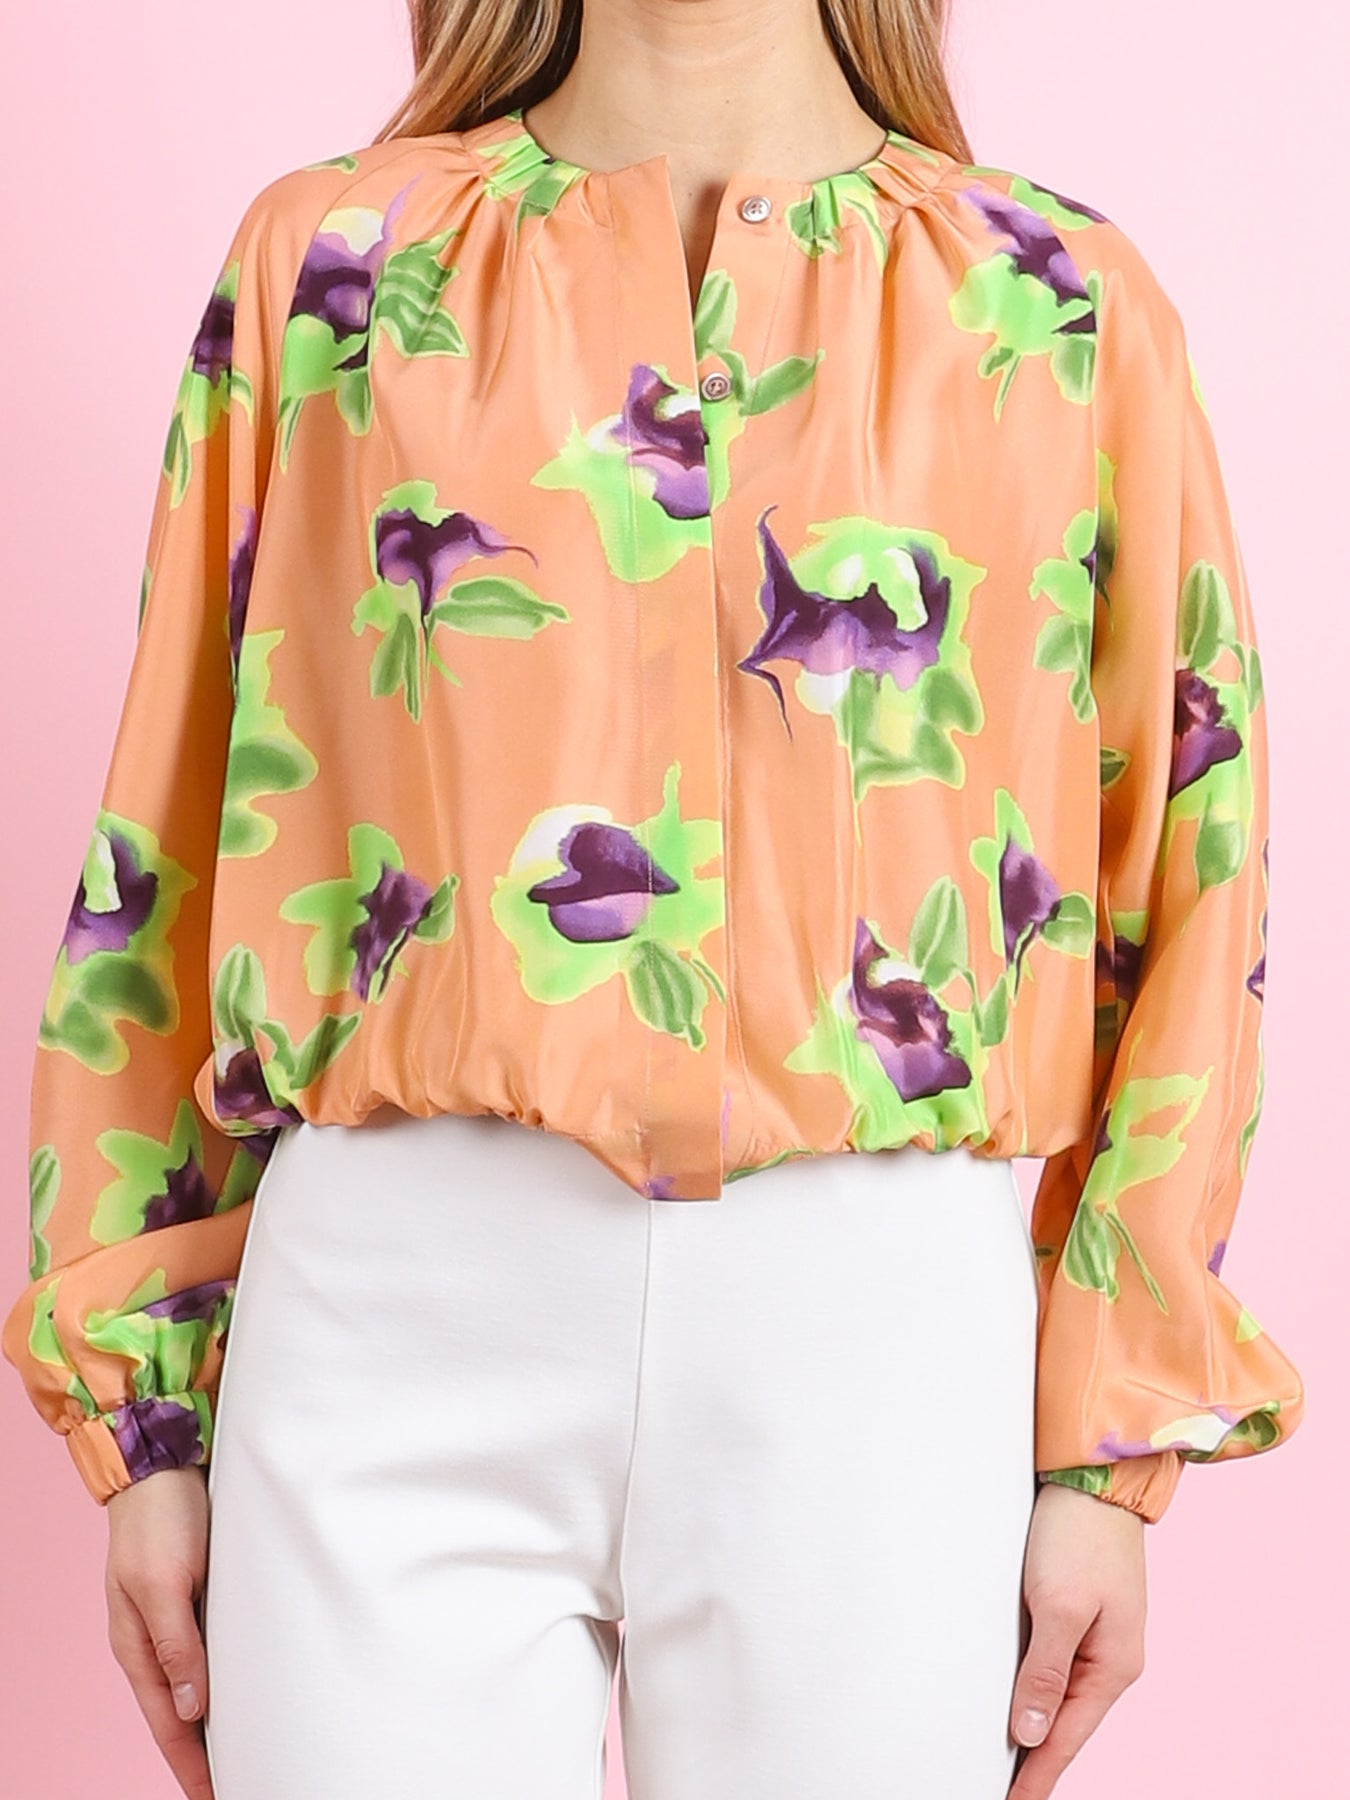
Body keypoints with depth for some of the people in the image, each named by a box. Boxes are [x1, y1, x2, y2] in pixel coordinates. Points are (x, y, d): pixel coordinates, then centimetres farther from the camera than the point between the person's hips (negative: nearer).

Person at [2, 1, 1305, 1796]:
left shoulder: (1066, 309, 6)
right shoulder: (327, 263, 7)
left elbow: (1190, 896, 5)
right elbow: (170, 855, 7)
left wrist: (1116, 1450, 2)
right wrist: (147, 1412, 6)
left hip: (885, 1322, 0)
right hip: (398, 1305, 0)